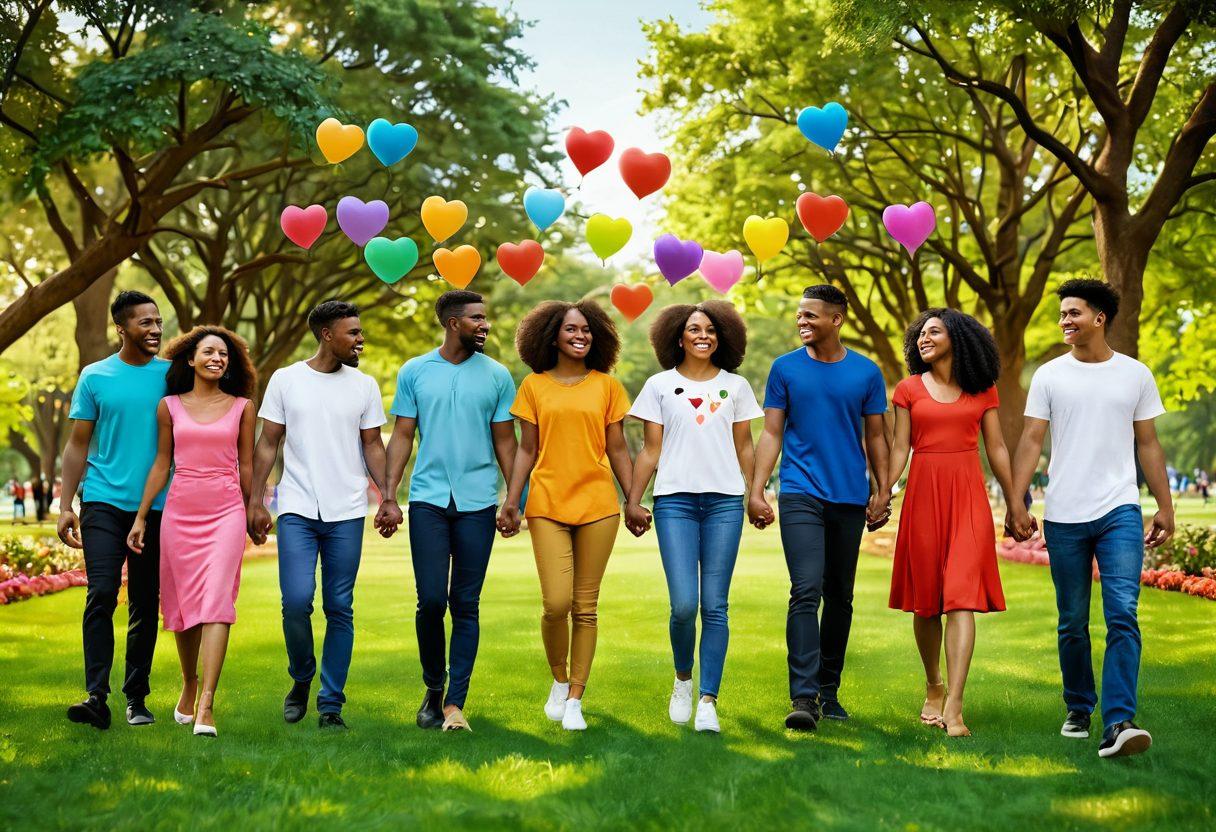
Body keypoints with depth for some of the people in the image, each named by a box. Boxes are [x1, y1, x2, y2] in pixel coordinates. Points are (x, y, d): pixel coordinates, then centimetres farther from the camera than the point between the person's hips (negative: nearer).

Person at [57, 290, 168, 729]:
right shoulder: (95, 377, 4)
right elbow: (78, 445, 6)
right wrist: (65, 506, -2)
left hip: (156, 507, 2)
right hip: (104, 502, -1)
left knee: (145, 605, 7)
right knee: (101, 595, -14)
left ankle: (136, 699, 15)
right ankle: (97, 697, -15)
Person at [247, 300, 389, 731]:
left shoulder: (364, 386, 8)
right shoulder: (285, 380, 4)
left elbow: (373, 447, 10)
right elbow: (268, 444, 6)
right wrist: (255, 501, 0)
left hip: (347, 514, 2)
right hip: (296, 511, -1)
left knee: (339, 609, 2)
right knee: (296, 601, -11)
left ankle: (331, 703, 10)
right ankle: (301, 679, 16)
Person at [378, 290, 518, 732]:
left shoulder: (497, 376, 6)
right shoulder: (414, 372, 5)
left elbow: (505, 441, 9)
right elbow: (402, 436, 6)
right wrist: (389, 497, -2)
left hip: (478, 503, 1)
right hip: (428, 499, 0)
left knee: (466, 606, 2)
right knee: (431, 600, -5)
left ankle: (455, 703, 7)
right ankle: (432, 691, 16)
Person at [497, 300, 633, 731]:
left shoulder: (607, 386, 8)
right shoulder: (534, 385, 7)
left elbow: (618, 450, 10)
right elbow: (527, 450, 9)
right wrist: (511, 502, 3)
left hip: (597, 506, 1)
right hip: (547, 505, -1)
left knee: (585, 606, 3)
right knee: (556, 604, -10)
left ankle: (575, 699, 13)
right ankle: (559, 681, 17)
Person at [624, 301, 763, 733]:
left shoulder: (736, 386, 12)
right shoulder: (660, 386, 9)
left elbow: (744, 447, 15)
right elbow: (650, 450, 8)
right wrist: (632, 501, 2)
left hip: (725, 501, 1)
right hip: (675, 500, -1)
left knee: (715, 606, -2)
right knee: (683, 604, -10)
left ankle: (708, 701, 2)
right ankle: (683, 678, 17)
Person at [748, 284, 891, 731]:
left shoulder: (866, 372, 5)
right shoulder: (785, 368, 3)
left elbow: (876, 437, 10)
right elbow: (771, 434, 4)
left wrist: (883, 491, 3)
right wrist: (756, 491, -5)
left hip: (850, 498, 2)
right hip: (801, 494, -2)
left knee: (840, 597, 10)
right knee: (806, 592, -14)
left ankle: (829, 689, 22)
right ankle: (803, 697, -18)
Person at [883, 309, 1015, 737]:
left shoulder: (982, 390, 8)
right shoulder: (908, 390, 7)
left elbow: (996, 449, 11)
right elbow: (900, 448, 4)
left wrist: (1016, 503, 11)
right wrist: (882, 494, -7)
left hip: (968, 496, -1)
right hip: (923, 493, 1)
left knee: (962, 597, -11)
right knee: (925, 599, 7)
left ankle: (953, 707, -15)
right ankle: (933, 689, 27)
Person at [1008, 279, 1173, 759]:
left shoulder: (1135, 375, 7)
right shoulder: (1049, 376, 6)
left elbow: (1148, 445, 11)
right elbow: (1031, 441, 1)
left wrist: (1165, 506, 7)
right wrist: (1015, 503, -8)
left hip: (1120, 512, -1)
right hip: (1064, 516, 1)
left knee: (1123, 616, -14)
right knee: (1072, 624, 9)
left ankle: (1118, 723, -19)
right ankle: (1078, 709, 25)